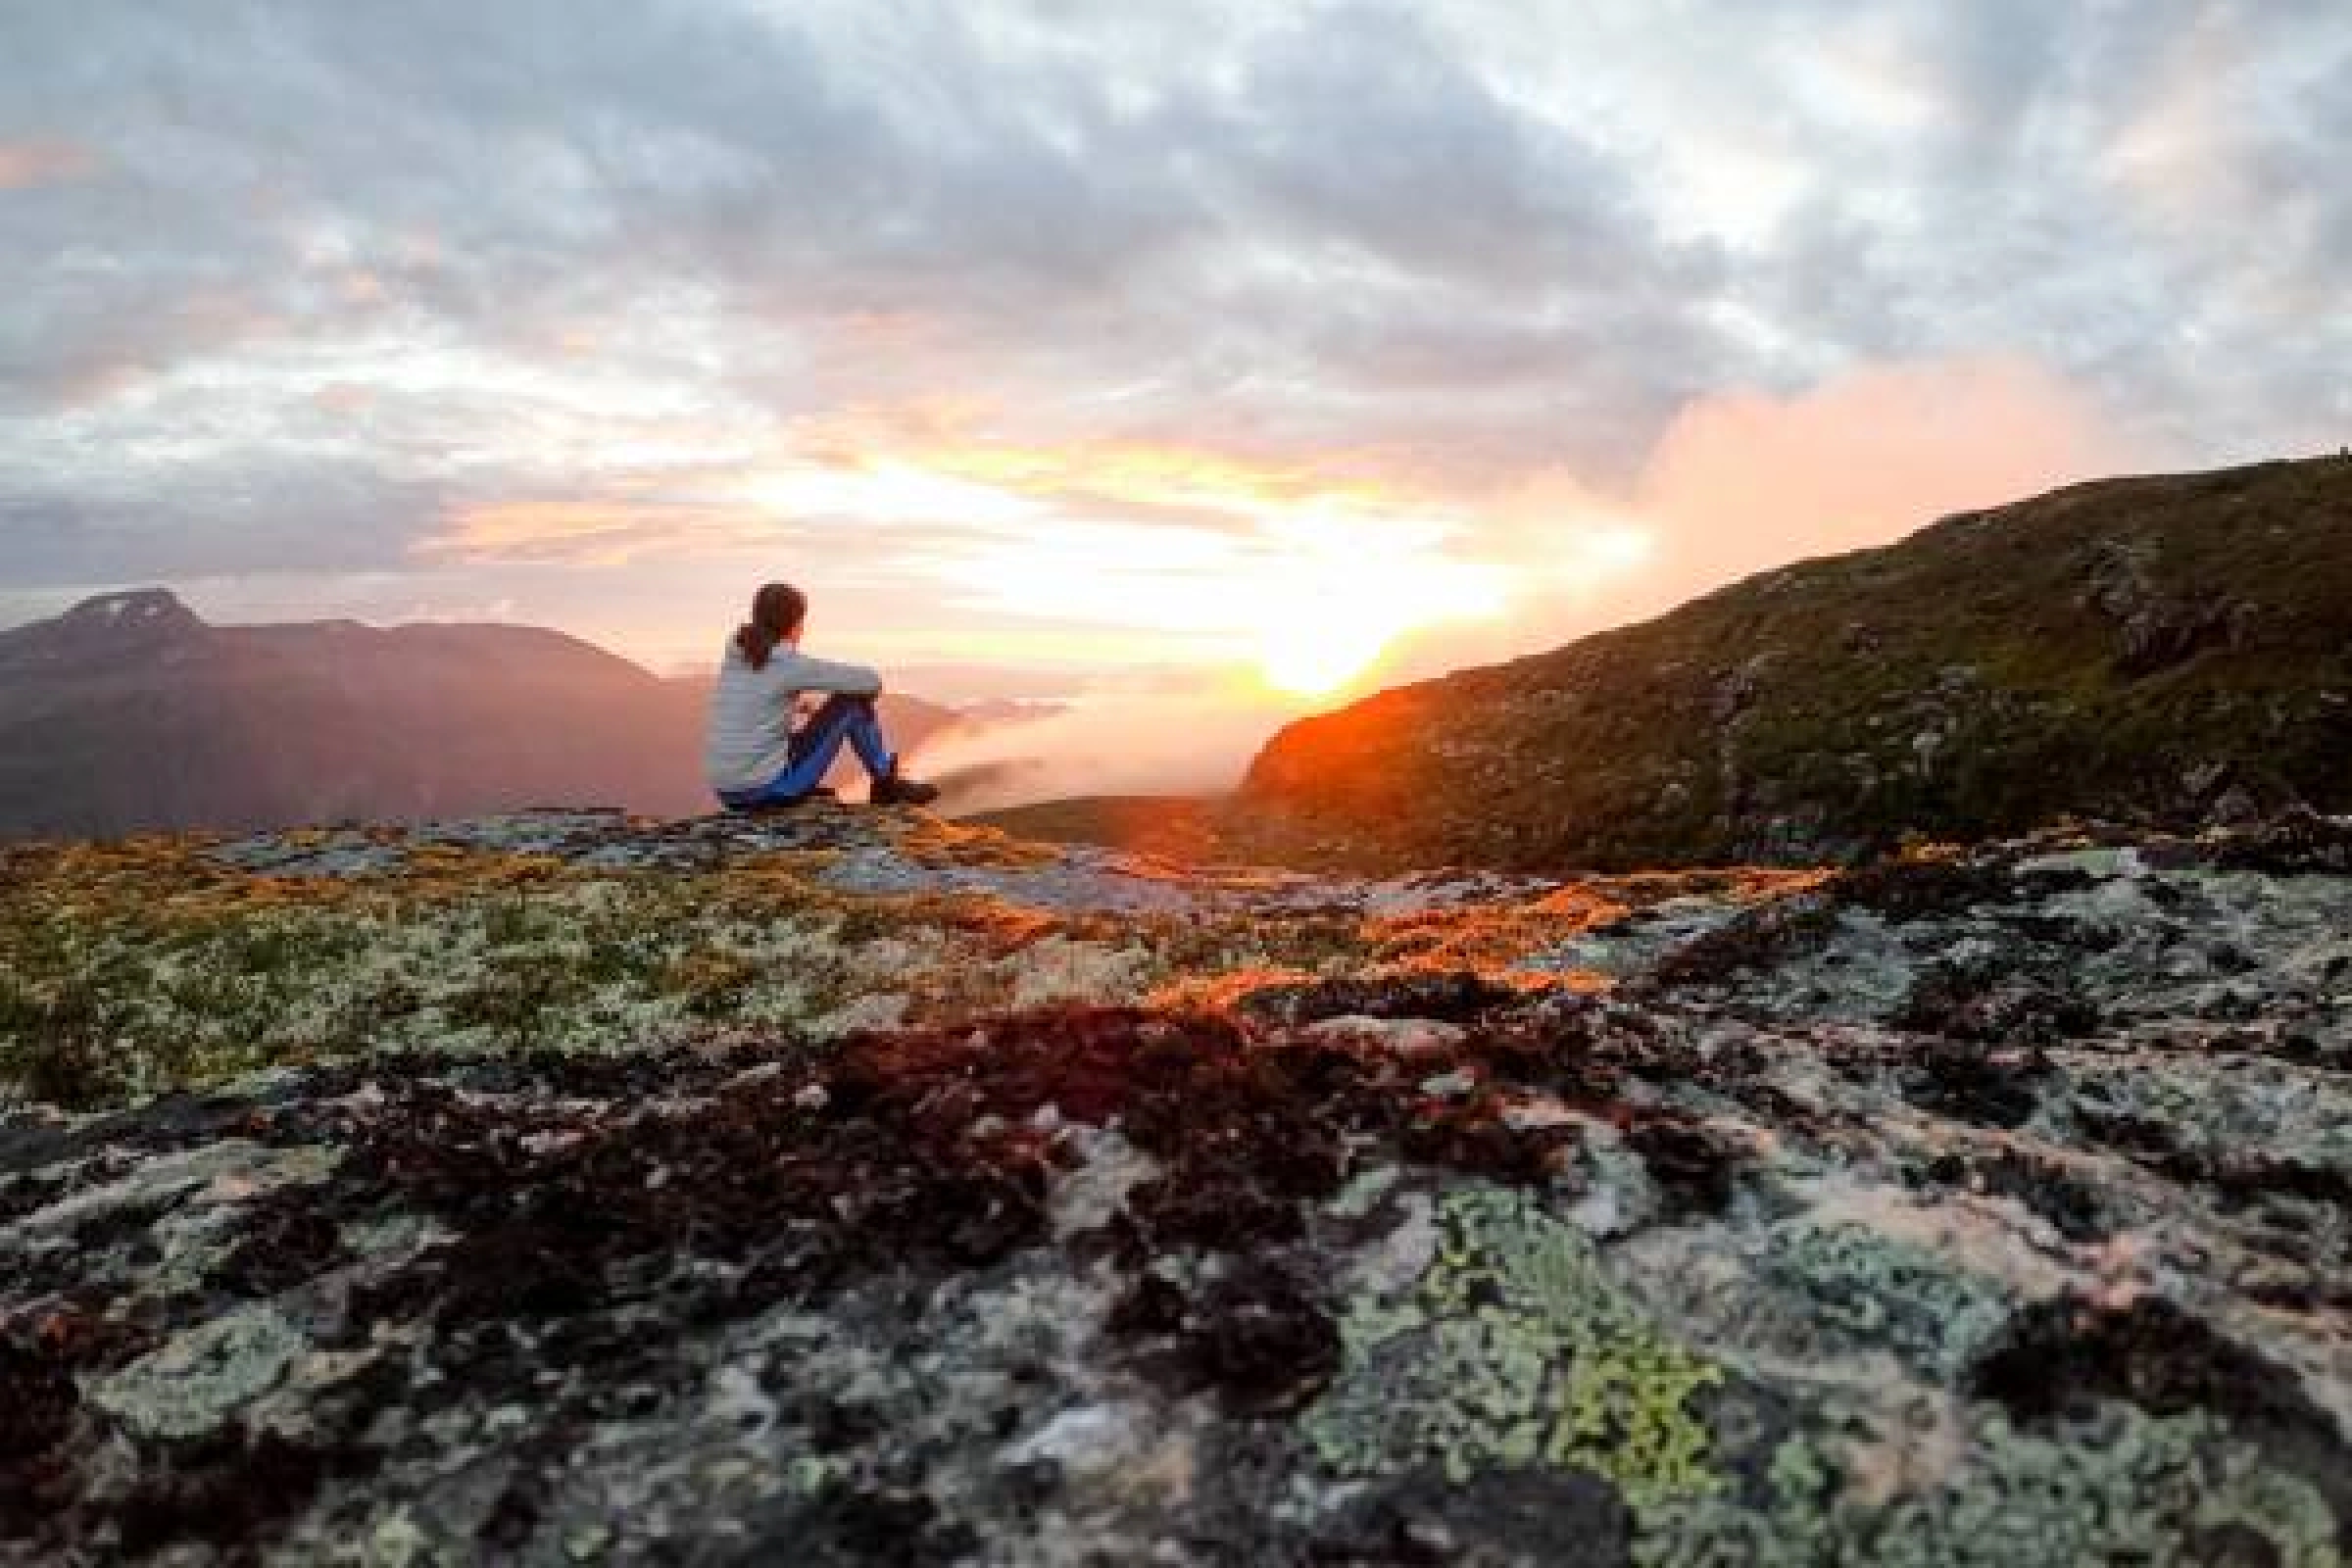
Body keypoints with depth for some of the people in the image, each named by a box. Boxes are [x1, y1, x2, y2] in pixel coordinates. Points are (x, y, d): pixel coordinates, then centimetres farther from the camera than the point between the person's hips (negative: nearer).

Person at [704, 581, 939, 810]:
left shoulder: (736, 657, 8)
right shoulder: (792, 664, -12)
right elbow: (869, 681, -6)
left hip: (730, 793, 7)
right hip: (770, 787, -7)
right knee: (851, 700, 4)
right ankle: (888, 783, 18)